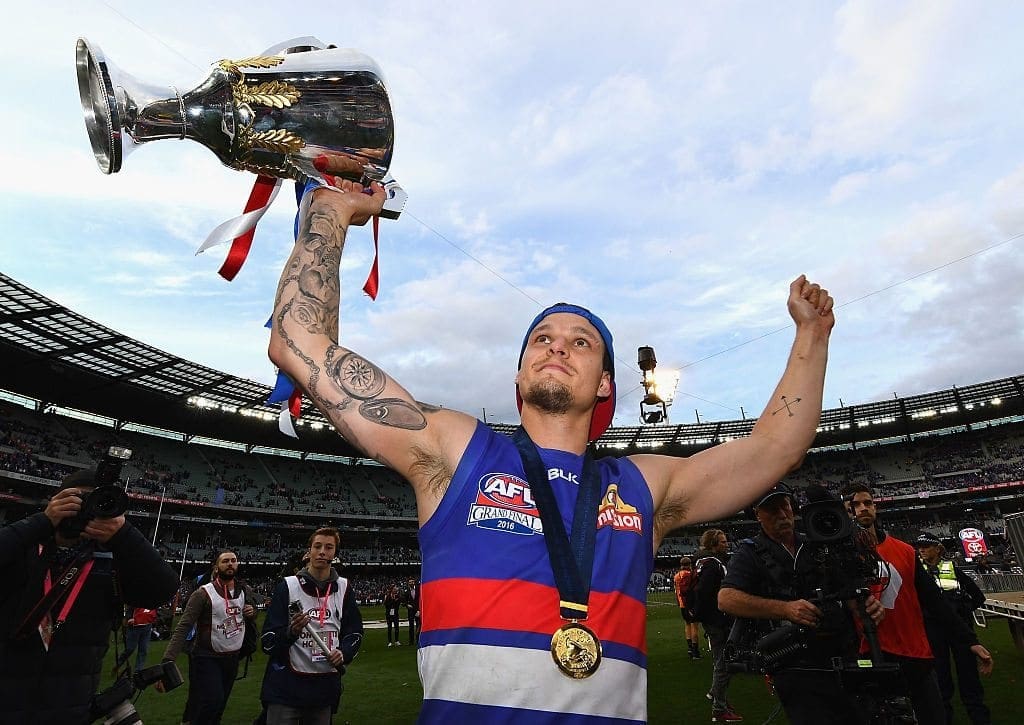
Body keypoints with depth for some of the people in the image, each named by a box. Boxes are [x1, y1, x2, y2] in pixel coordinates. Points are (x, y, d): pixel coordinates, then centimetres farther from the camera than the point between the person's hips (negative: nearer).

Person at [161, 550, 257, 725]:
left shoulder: (245, 591, 2)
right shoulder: (203, 594, -14)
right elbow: (183, 627, -18)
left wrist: (252, 613, -7)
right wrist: (167, 661, -29)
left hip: (233, 658, 5)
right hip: (207, 658, -5)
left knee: (219, 706, 13)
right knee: (212, 703, -19)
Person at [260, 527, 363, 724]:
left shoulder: (343, 588, 4)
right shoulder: (287, 586, -5)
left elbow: (354, 631, 12)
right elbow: (267, 641, -6)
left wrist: (343, 653, -7)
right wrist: (291, 632, -25)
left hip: (325, 685, 3)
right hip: (286, 685, -3)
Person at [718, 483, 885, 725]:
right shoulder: (750, 552, -2)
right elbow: (726, 599, -16)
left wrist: (868, 603, -8)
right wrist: (786, 609, -25)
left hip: (846, 663, 5)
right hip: (798, 671, -5)